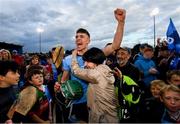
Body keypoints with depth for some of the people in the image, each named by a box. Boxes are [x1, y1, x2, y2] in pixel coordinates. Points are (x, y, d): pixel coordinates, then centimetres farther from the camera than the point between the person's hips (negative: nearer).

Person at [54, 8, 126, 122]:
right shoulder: (68, 59, -2)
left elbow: (115, 45, -18)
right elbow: (64, 80, 3)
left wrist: (121, 22, -28)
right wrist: (58, 86, -20)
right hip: (77, 103, 1)